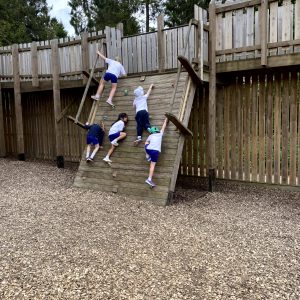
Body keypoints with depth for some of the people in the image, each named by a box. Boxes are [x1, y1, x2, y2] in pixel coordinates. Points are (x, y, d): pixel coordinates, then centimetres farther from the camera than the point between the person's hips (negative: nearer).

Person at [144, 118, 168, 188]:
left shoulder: (150, 136, 19)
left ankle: (147, 156, 29)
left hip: (149, 149, 1)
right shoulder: (160, 134, 18)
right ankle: (149, 179, -14)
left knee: (146, 143, 33)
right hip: (156, 151, -1)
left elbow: (146, 142, 33)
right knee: (152, 165, -3)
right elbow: (163, 127, 31)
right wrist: (166, 120, 46)